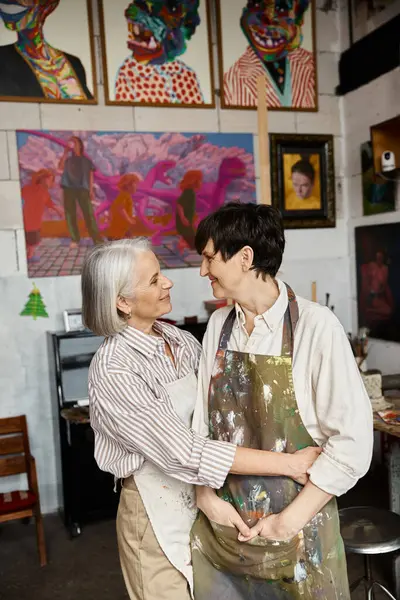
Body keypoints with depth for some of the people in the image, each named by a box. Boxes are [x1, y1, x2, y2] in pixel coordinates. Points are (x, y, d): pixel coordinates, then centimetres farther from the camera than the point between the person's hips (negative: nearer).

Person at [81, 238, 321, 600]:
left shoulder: (180, 340, -2)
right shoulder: (113, 370, -23)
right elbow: (183, 453, -28)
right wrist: (291, 464, -27)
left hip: (203, 500, 6)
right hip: (158, 512, -6)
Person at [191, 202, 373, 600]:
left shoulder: (316, 327, -17)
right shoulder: (219, 325, -1)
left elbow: (353, 439, -16)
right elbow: (201, 417, 4)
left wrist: (291, 519, -14)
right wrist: (205, 495, -4)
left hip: (295, 530, -4)